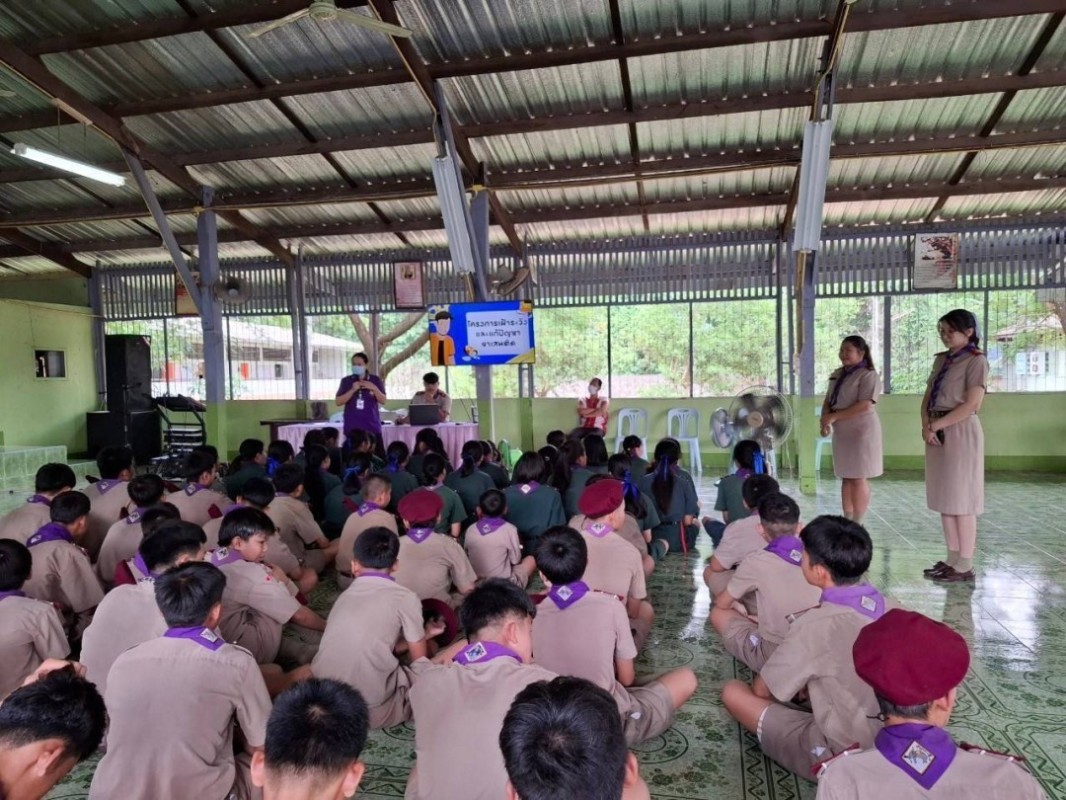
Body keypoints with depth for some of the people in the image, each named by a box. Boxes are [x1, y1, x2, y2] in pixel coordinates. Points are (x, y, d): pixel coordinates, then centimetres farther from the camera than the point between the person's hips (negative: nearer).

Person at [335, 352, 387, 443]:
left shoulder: (375, 380, 6)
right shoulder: (346, 381, 5)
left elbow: (383, 400, 4)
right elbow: (338, 402, -2)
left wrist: (374, 388, -12)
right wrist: (353, 390, -14)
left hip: (372, 426, 0)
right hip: (352, 427, 0)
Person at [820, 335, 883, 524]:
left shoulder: (868, 375, -11)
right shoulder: (838, 375, 14)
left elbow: (865, 406, -21)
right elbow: (828, 400, 15)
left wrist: (834, 417, -19)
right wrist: (825, 419, -6)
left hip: (861, 431, -7)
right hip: (841, 432, 8)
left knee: (858, 478, -4)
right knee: (846, 478, 10)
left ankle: (857, 524, 2)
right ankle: (847, 521, 17)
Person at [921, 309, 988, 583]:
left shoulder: (976, 360, -6)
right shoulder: (941, 359, 15)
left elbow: (971, 405, -15)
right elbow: (928, 397, 11)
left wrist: (936, 425, -14)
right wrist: (926, 425, -6)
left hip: (960, 432, -7)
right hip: (938, 432, 7)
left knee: (961, 499, -3)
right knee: (945, 498, 9)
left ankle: (965, 566, 3)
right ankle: (952, 559, 17)